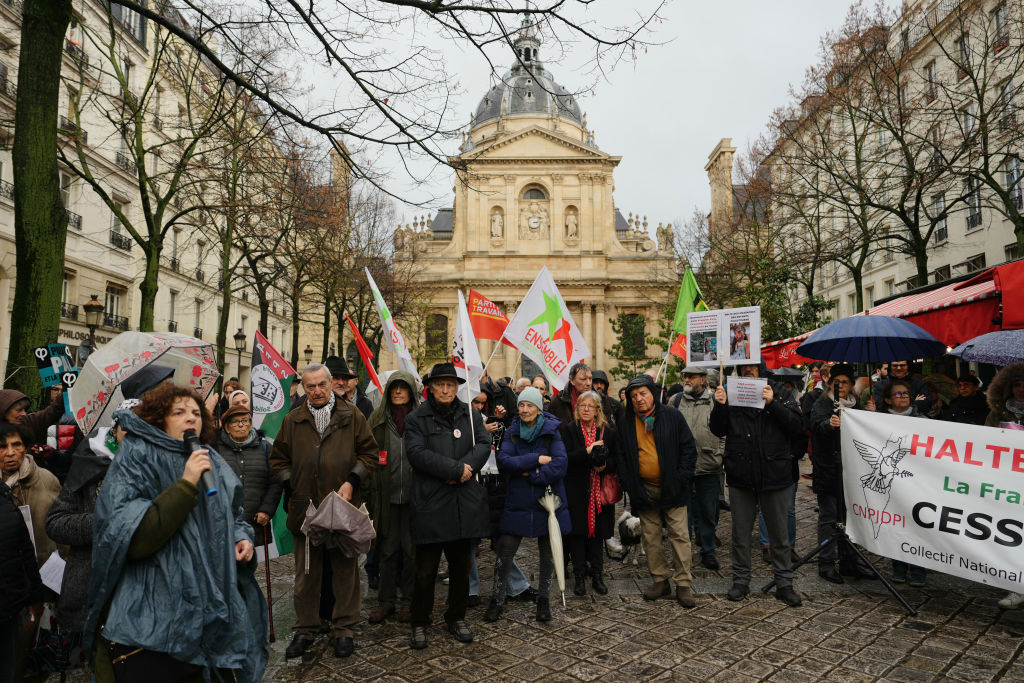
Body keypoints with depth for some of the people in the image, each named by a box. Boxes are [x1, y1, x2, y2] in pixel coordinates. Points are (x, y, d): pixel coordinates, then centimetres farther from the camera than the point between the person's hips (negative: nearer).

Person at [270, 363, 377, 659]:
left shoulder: (352, 416, 1)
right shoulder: (292, 421, 7)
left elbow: (369, 452, 3)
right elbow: (278, 459, 14)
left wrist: (351, 481, -8)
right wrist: (293, 486, 1)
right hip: (305, 507, 2)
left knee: (345, 569, 8)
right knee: (306, 573, 12)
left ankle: (343, 629, 22)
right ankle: (305, 629, 28)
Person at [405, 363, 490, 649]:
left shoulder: (470, 415, 10)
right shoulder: (417, 418, -1)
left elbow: (484, 445, 0)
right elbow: (417, 452, -15)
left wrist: (466, 467, -18)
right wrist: (456, 469, -18)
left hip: (465, 504, 4)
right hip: (430, 504, -3)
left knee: (461, 565, 15)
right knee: (425, 569, 3)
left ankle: (457, 617, 32)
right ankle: (419, 623, 21)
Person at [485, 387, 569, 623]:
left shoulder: (552, 432, -4)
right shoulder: (512, 432, 2)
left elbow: (560, 466, -16)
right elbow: (503, 461, -13)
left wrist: (530, 475, -17)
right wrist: (536, 459, -19)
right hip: (517, 503, 1)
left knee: (548, 553, 10)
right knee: (505, 551, 0)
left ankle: (544, 600, 28)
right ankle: (497, 600, 17)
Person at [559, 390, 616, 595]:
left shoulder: (608, 432, 8)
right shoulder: (567, 430, 1)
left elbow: (618, 460, 7)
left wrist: (605, 465, -13)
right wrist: (587, 451, -20)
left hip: (600, 491, 2)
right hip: (575, 491, -2)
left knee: (597, 532, 7)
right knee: (577, 533, 1)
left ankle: (597, 575, 19)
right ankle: (580, 576, 14)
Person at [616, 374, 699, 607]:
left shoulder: (672, 417, -2)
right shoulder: (626, 424, 4)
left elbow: (688, 448, -1)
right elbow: (621, 456, 8)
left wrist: (681, 479, -9)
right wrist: (628, 484, -2)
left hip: (672, 489, -2)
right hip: (643, 490, 2)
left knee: (680, 535, 0)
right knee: (651, 538, 9)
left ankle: (683, 584, 10)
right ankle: (659, 580, 22)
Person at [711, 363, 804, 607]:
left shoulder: (780, 393, 1)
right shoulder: (731, 394, 3)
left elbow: (797, 427, -8)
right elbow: (718, 430, 3)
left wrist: (773, 404, -20)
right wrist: (719, 406, -14)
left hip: (775, 475, -1)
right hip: (740, 477, 1)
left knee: (779, 533, 11)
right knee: (740, 533, 12)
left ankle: (784, 584, 25)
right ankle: (741, 580, 26)